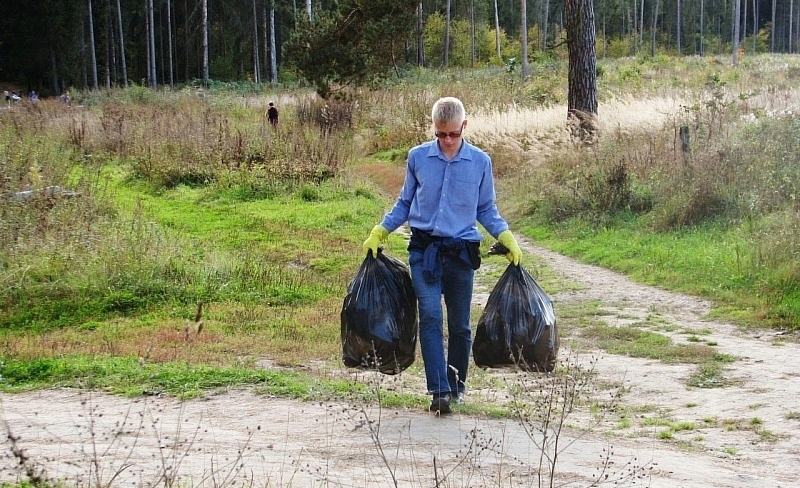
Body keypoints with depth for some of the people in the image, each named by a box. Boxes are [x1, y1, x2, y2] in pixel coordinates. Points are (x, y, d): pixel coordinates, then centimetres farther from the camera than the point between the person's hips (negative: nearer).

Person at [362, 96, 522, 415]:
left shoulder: (480, 162, 2)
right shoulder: (417, 157, 2)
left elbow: (486, 209, 13)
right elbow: (405, 203, 14)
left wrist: (507, 239, 1)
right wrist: (378, 233, 6)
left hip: (461, 251, 1)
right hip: (424, 248, -1)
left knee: (459, 324, 8)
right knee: (430, 317, -14)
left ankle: (457, 386, 24)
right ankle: (439, 390, -18)